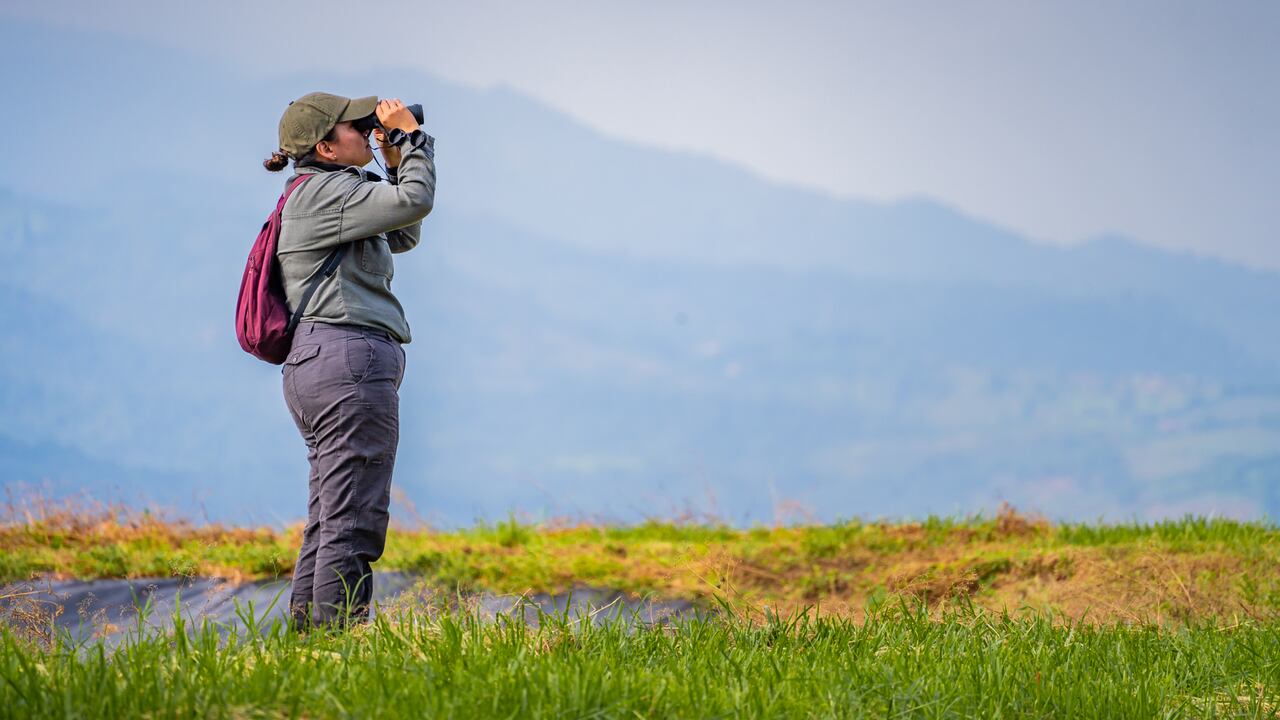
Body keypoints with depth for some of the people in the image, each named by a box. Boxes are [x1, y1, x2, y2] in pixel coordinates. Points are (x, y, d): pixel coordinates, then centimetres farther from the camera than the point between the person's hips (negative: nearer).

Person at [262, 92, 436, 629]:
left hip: (317, 363, 11)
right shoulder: (324, 192, -9)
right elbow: (414, 202, -16)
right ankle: (339, 635, -13)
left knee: (329, 519, 11)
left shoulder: (328, 194, 23)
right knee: (353, 520, -12)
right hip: (349, 359, -11)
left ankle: (306, 628, 12)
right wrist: (411, 139, -3)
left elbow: (402, 236, 29)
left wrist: (395, 163, 20)